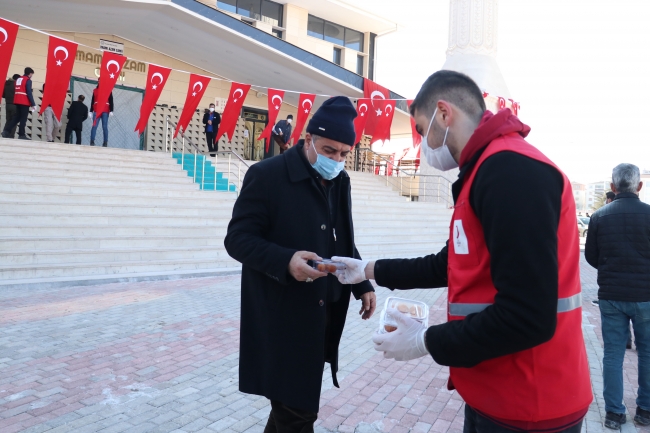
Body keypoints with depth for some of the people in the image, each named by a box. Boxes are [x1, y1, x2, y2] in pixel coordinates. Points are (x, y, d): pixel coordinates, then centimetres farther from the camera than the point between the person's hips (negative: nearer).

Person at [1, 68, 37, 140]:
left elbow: (15, 91, 17)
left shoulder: (18, 79, 17)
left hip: (17, 101, 8)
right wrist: (33, 104, -13)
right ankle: (21, 135, -4)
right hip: (24, 103, -8)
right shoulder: (28, 80, -7)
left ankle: (6, 130, 2)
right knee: (23, 119, -4)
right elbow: (29, 93, -14)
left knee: (17, 117, 12)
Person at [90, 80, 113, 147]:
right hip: (96, 111, 2)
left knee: (105, 127, -2)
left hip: (105, 111, -2)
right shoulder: (95, 90, 16)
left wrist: (111, 111, -8)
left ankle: (105, 143, -1)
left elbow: (111, 101, 2)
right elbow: (92, 101, 16)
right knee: (94, 126, -7)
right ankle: (92, 141, -9)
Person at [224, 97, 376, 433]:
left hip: (324, 315, 7)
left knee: (292, 404, 19)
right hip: (282, 318, -6)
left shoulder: (340, 181, 9)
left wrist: (362, 284, 9)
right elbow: (237, 239, -14)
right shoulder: (267, 175, -12)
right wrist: (286, 260, -29)